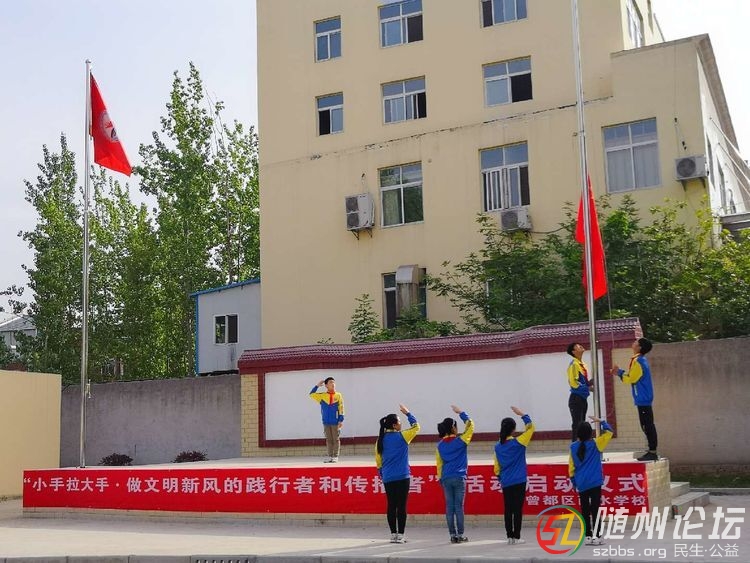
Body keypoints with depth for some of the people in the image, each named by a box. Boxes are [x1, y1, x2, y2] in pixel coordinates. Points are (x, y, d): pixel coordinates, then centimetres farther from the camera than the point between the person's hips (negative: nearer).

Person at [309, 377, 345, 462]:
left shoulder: (338, 395, 2)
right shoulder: (322, 395, 7)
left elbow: (341, 408, 0)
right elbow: (312, 394, 6)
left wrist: (341, 420, -6)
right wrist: (317, 386, 1)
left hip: (335, 422, -2)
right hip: (326, 422, 2)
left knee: (336, 439, 1)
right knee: (329, 439, 7)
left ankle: (335, 456, 5)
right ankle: (330, 456, 12)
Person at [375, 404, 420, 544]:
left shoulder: (381, 440, 6)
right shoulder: (401, 436, -8)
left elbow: (378, 460, 12)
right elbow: (416, 426, 6)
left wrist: (381, 474, 23)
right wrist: (408, 413, 14)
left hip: (387, 478, 5)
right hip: (402, 477, -5)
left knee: (391, 506, 9)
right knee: (401, 506, -1)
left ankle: (393, 534, 13)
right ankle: (400, 535, 0)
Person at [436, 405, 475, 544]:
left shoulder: (440, 445, 6)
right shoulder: (460, 441, -6)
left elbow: (439, 464, 10)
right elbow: (470, 425, 3)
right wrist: (461, 413, 8)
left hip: (446, 479, 3)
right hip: (459, 478, -3)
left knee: (449, 507, 5)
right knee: (459, 507, 0)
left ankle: (453, 535, 6)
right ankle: (460, 535, 1)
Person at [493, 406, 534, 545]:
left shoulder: (498, 447, 4)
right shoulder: (518, 443, -10)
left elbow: (497, 468, 10)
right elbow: (530, 427, -5)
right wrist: (522, 414, -4)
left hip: (506, 484, 4)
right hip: (519, 482, -4)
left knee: (508, 510, 8)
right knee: (518, 509, -1)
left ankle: (510, 536, 10)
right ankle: (516, 537, 0)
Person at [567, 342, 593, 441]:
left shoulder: (583, 365, 15)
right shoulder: (574, 364, -12)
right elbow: (573, 382, -20)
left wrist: (589, 385, 3)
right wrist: (586, 388, -19)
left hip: (583, 398, 9)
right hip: (576, 398, -9)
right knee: (577, 424, -9)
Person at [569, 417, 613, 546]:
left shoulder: (573, 447, 1)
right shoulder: (595, 445, -7)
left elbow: (571, 467, 6)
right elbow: (609, 432, 0)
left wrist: (574, 482, 15)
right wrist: (601, 421, 9)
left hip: (581, 484, 3)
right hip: (594, 483, -3)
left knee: (585, 510, 8)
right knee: (595, 510, -1)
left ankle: (588, 536, 10)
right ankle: (597, 536, -1)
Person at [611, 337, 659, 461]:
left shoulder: (638, 361, -15)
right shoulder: (640, 360, 16)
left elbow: (631, 379, -13)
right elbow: (633, 377, 20)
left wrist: (619, 372, -2)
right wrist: (620, 373, 13)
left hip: (643, 399, -10)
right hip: (644, 399, 10)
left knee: (647, 425, -8)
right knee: (647, 426, 11)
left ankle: (652, 452, -6)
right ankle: (652, 452, 14)